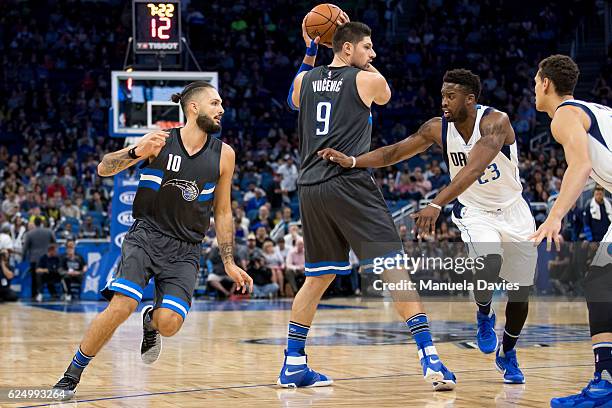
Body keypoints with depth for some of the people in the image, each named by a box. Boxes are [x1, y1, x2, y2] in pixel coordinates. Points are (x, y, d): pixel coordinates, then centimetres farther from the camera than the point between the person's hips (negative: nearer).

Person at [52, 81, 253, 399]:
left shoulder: (223, 155, 3)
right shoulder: (160, 142, -5)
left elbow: (222, 212, 12)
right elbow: (103, 169, -7)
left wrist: (229, 263, 11)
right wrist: (136, 152, -26)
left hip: (185, 249, 2)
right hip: (146, 235, -2)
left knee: (170, 323, -19)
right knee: (122, 305, -24)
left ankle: (151, 321, 21)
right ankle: (70, 377, -8)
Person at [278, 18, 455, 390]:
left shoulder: (307, 79, 14)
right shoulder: (368, 80, 0)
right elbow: (385, 96, 26)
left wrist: (310, 52, 35)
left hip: (311, 187, 6)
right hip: (348, 183, -6)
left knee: (318, 278, 19)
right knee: (396, 267, -6)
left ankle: (293, 364, 21)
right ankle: (430, 357, -15)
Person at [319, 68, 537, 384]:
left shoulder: (495, 122, -29)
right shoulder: (437, 128, -14)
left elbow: (474, 169, -43)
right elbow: (393, 153, -10)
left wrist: (436, 205, -55)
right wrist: (351, 161, -27)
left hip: (513, 212, -1)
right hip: (474, 211, 1)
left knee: (520, 293, 6)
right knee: (489, 265, -30)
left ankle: (507, 354, 31)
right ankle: (484, 316, 1)